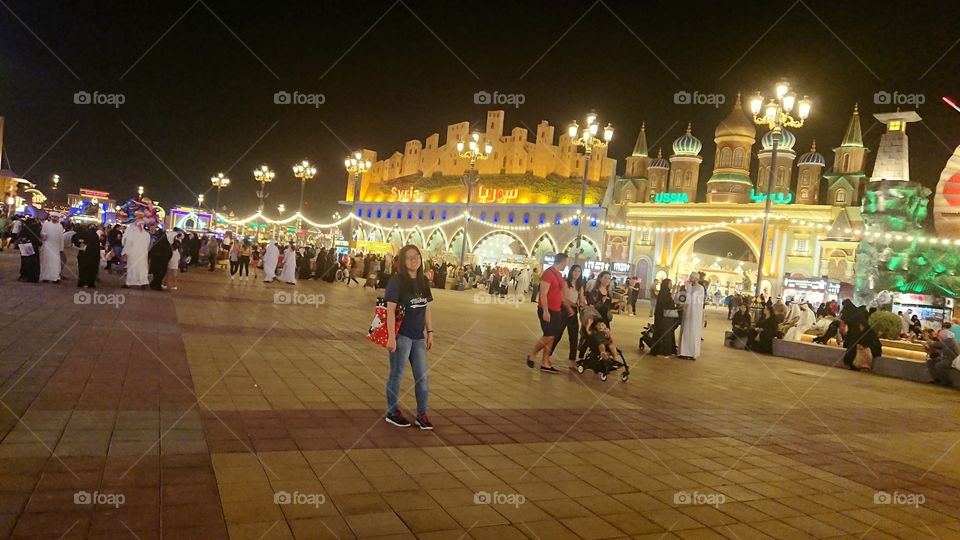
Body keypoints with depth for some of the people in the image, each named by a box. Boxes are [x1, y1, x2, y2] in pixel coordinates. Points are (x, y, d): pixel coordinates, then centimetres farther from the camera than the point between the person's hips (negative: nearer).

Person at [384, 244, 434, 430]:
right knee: (396, 374, 7)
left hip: (418, 337, 6)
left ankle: (422, 414, 22)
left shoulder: (423, 281, 6)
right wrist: (391, 337, -18)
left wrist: (430, 332, 11)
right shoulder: (397, 280, -12)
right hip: (401, 335, -6)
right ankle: (392, 412, 23)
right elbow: (390, 310, -15)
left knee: (422, 377, 10)